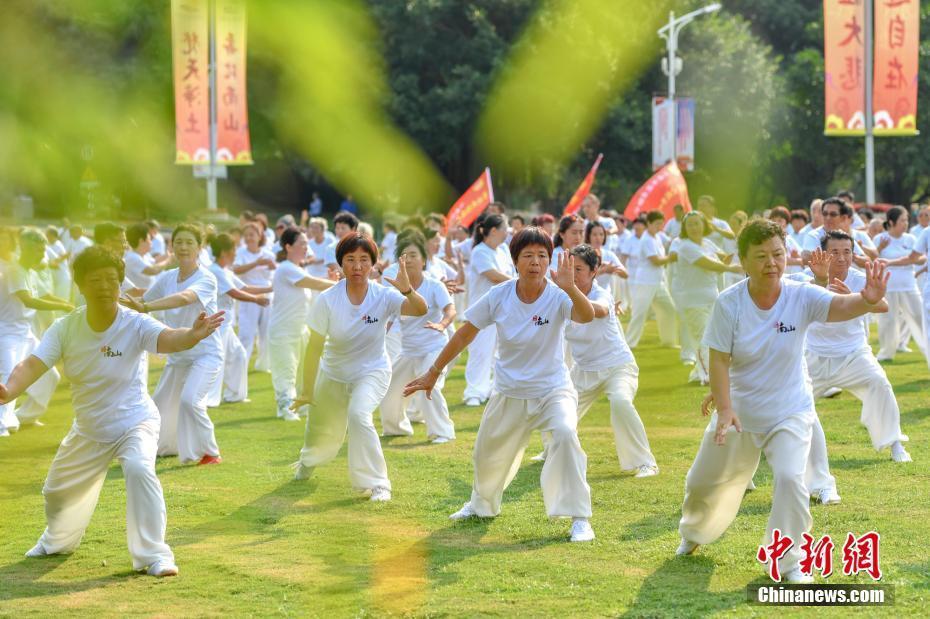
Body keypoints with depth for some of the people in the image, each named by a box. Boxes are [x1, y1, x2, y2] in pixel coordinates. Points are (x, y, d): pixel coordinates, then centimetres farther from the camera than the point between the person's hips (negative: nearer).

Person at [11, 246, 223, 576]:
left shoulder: (135, 325, -23)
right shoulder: (66, 328, -14)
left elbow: (167, 338, -43)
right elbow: (33, 365, -24)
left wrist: (192, 336, -67)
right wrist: (9, 390, -47)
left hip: (134, 421, -5)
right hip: (88, 430, 5)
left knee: (139, 469, -34)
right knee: (57, 490, 20)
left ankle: (153, 554, -21)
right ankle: (59, 541, 54)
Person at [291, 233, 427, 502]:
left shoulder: (383, 296, -21)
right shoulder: (328, 301, -22)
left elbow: (421, 310, -36)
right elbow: (315, 348, -18)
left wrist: (407, 290, -56)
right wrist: (307, 392, -16)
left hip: (373, 371, -2)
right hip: (333, 375, 2)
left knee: (358, 415, -30)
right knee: (323, 432, 18)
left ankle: (376, 484, -18)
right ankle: (308, 461, 56)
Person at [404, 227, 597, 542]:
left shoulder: (558, 296, -18)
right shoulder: (499, 296, -11)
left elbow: (586, 316, -40)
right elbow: (463, 336, 0)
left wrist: (570, 289, -59)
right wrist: (433, 373, 3)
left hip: (553, 389, -3)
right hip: (509, 394, 3)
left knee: (565, 433, -31)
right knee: (487, 454, 16)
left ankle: (579, 518, -22)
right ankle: (481, 503, 51)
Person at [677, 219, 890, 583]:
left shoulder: (801, 297, -19)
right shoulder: (729, 304, -18)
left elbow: (842, 306, -36)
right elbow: (719, 360, -16)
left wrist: (869, 300, -59)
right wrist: (724, 409, -28)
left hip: (790, 411, -1)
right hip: (739, 411, 2)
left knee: (790, 477, -25)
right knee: (703, 482, 17)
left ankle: (790, 560, -5)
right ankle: (695, 533, 51)